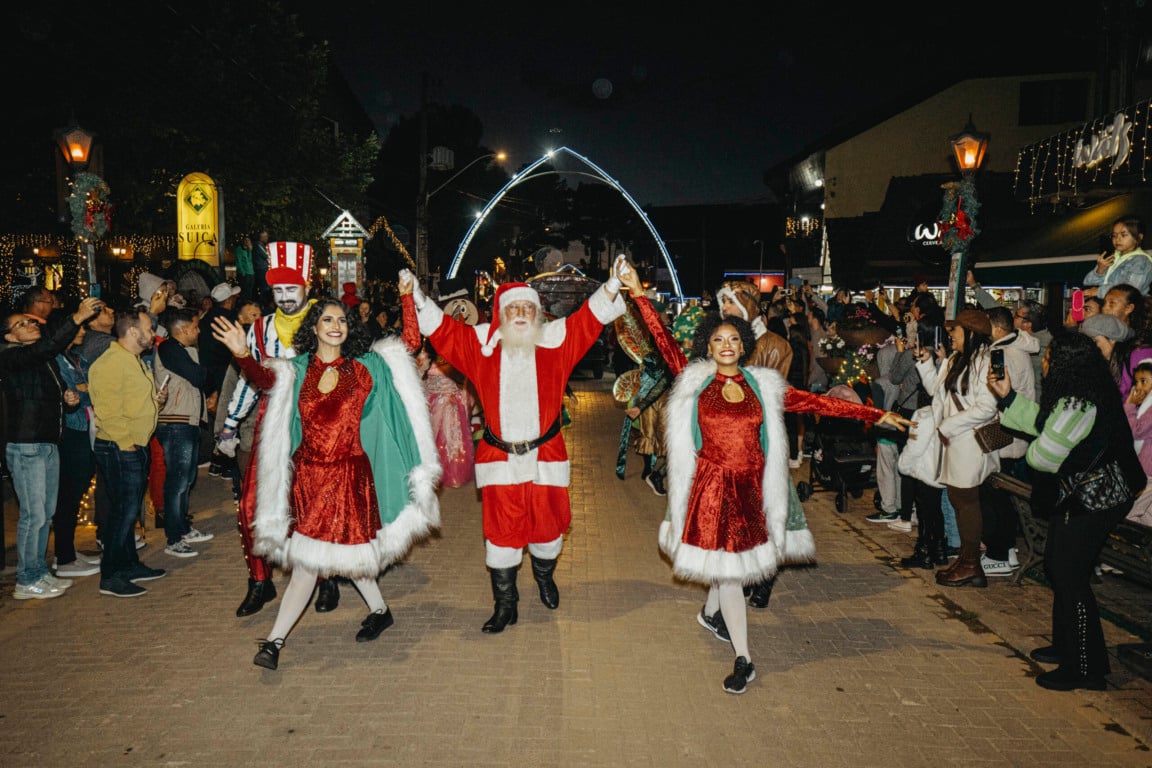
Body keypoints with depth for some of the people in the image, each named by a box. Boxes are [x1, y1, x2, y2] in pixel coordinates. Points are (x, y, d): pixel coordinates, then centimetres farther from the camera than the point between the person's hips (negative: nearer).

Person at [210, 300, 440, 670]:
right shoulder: (296, 370, 4)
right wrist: (243, 354, -30)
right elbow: (264, 377, -13)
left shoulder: (366, 366, 4)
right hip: (308, 473, 2)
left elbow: (409, 346, 6)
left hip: (350, 472, -2)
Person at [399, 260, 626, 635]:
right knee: (501, 529, 4)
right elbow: (440, 326, 2)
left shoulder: (556, 339, 0)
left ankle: (544, 576, 45)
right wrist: (414, 295, -9)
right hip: (499, 457, 0)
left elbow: (592, 315, 0)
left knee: (547, 522, 12)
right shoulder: (482, 342, 1)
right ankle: (505, 603, 21)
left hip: (545, 454, 1)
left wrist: (613, 284, -12)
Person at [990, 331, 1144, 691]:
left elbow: (1042, 456, -22)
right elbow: (1041, 422, 18)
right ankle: (1066, 646, 35)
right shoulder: (1079, 398, 5)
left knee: (1070, 580, -1)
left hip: (1088, 506, -11)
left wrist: (1030, 450, 0)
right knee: (1057, 568, 20)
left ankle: (1084, 668, 12)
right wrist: (1008, 397, 16)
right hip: (1082, 498, 11)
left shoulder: (1077, 407, -27)